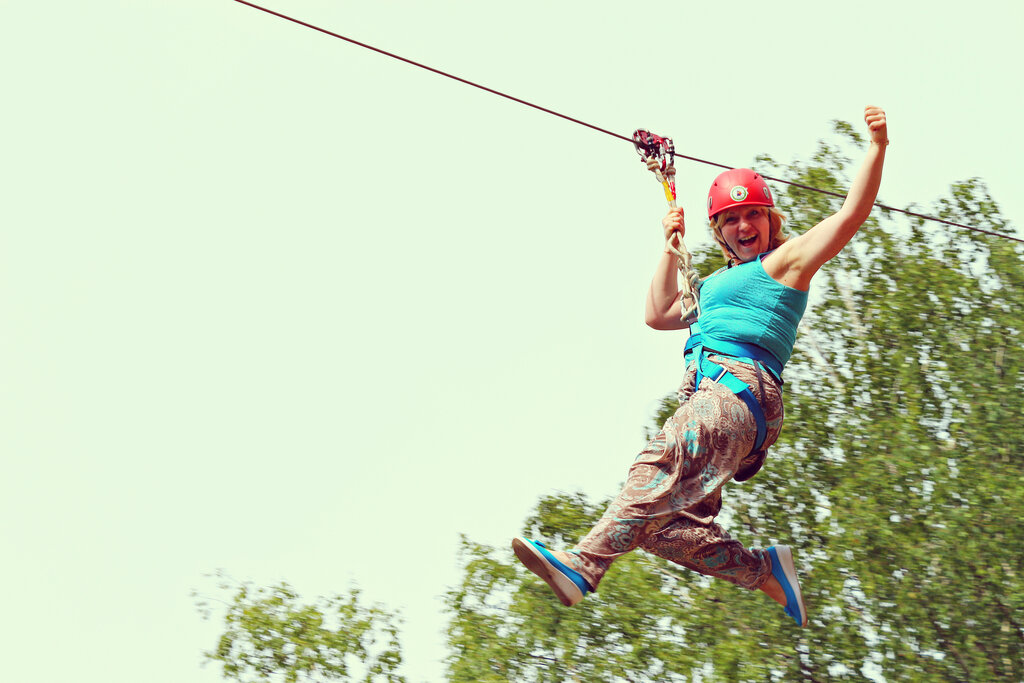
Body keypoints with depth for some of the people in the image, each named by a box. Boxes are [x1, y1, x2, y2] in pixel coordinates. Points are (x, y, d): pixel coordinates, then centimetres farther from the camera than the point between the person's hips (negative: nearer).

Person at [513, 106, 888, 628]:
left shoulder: (787, 260, 14)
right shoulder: (718, 283, 37)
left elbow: (852, 213, 3)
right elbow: (657, 314, 39)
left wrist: (878, 146, -7)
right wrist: (671, 247, 36)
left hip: (739, 386, -8)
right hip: (706, 394, 8)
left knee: (660, 464, -33)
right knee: (667, 527, -10)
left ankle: (583, 564, -50)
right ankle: (768, 571, -2)